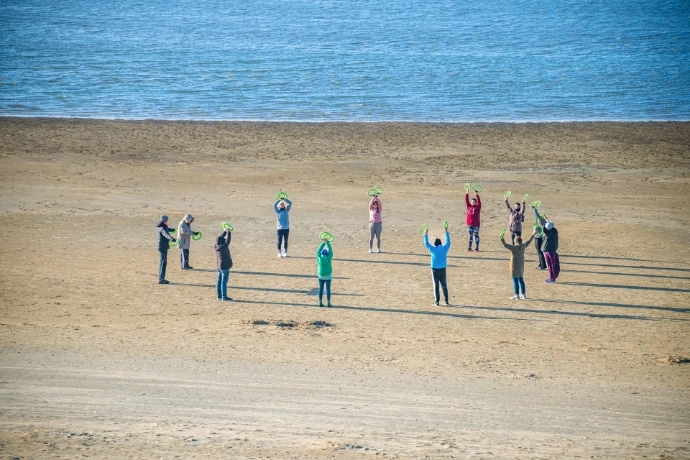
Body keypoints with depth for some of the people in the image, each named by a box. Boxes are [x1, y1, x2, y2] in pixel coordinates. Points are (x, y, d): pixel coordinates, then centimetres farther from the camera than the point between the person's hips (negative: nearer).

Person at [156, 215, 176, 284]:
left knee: (163, 262, 16)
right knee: (163, 262, -11)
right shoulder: (162, 228, -18)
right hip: (162, 247, -11)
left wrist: (172, 229, 60)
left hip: (163, 247, 11)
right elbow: (166, 234, -40)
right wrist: (171, 238, -58)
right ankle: (161, 279, -14)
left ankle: (161, 279, 23)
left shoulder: (162, 227, 13)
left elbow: (167, 229, 39)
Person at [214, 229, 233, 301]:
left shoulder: (216, 246, 1)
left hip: (219, 266, 9)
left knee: (219, 281, 13)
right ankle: (224, 297, -5)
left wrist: (225, 231, 19)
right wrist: (228, 232, 5)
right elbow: (228, 238, -11)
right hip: (224, 266, -9)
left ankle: (219, 296, 19)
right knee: (224, 281, -6)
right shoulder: (224, 246, -19)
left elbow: (220, 238, 14)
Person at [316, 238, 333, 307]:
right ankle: (328, 303, -2)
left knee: (321, 289, 7)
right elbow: (330, 251, -3)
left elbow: (318, 251, 5)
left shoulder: (319, 258, -7)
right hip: (328, 276, -2)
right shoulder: (328, 259, -12)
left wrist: (324, 243, 9)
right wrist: (327, 242, 2)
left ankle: (320, 302, 5)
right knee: (328, 289, -1)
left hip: (321, 276, 2)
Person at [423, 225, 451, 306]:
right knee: (444, 285, 10)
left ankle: (437, 301, 1)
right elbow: (448, 242, 14)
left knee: (436, 286, 2)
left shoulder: (433, 249, -9)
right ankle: (446, 301, 11)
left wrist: (426, 234, 13)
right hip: (443, 270, 2)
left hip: (435, 270, -2)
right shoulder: (444, 249, -2)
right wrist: (446, 232, 23)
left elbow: (426, 244, 4)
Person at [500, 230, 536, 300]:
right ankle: (523, 295, 23)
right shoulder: (523, 246, -2)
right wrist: (533, 235, 29)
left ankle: (517, 295, 2)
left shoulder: (514, 248, -21)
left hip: (515, 267, -7)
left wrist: (502, 238, -33)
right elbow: (528, 242, 15)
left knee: (515, 281, 0)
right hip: (521, 266, 7)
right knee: (521, 280, 17)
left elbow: (506, 245, -29)